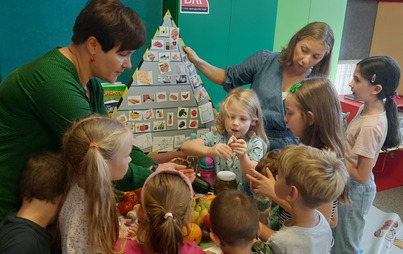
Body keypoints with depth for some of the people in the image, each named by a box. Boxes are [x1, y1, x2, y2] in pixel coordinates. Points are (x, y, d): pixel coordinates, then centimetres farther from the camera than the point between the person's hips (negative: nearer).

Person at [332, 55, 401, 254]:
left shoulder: (370, 126, -31)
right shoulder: (370, 107, -5)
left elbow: (361, 176, -25)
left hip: (354, 190, -8)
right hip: (348, 185, 8)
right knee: (335, 237, 27)